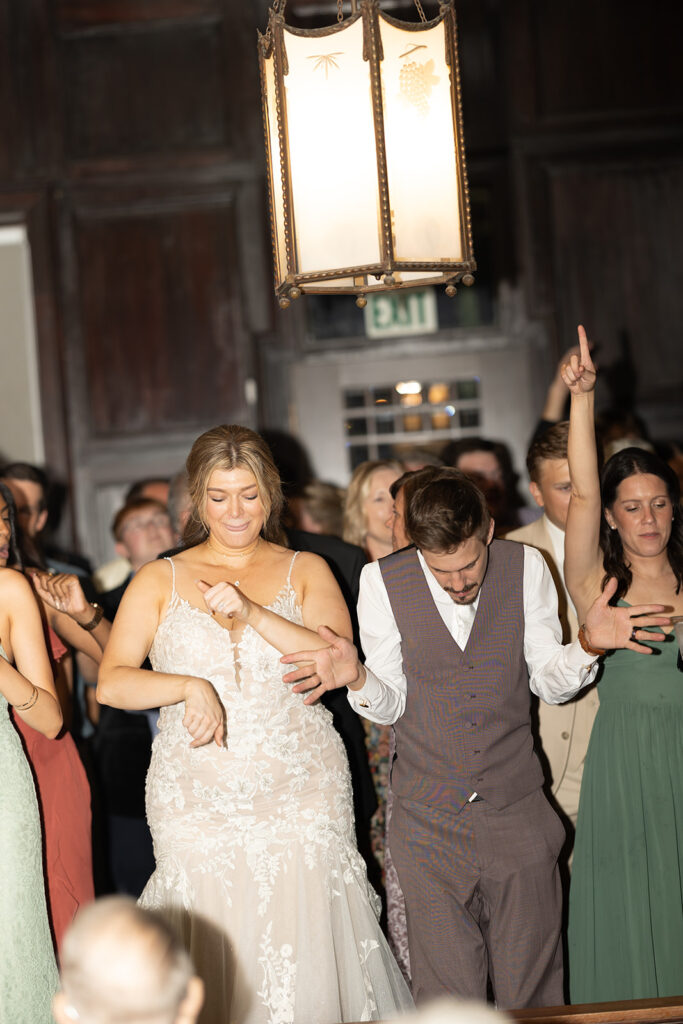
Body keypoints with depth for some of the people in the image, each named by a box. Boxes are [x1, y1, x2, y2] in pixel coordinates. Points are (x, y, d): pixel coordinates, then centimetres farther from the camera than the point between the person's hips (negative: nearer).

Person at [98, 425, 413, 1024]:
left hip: (302, 794, 0)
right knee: (213, 968, -1)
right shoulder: (159, 580, 9)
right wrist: (189, 686, -17)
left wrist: (253, 614, -16)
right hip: (197, 801, 0)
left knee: (305, 964, -2)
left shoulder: (306, 571, 9)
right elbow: (112, 683, 0)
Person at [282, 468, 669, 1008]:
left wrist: (587, 643, -18)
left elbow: (552, 682, 3)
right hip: (430, 819, -1)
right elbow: (391, 705, -2)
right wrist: (357, 678, -24)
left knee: (532, 988, 11)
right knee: (446, 993, 8)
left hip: (518, 815, 1)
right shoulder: (382, 581, -8)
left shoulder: (527, 568, -5)